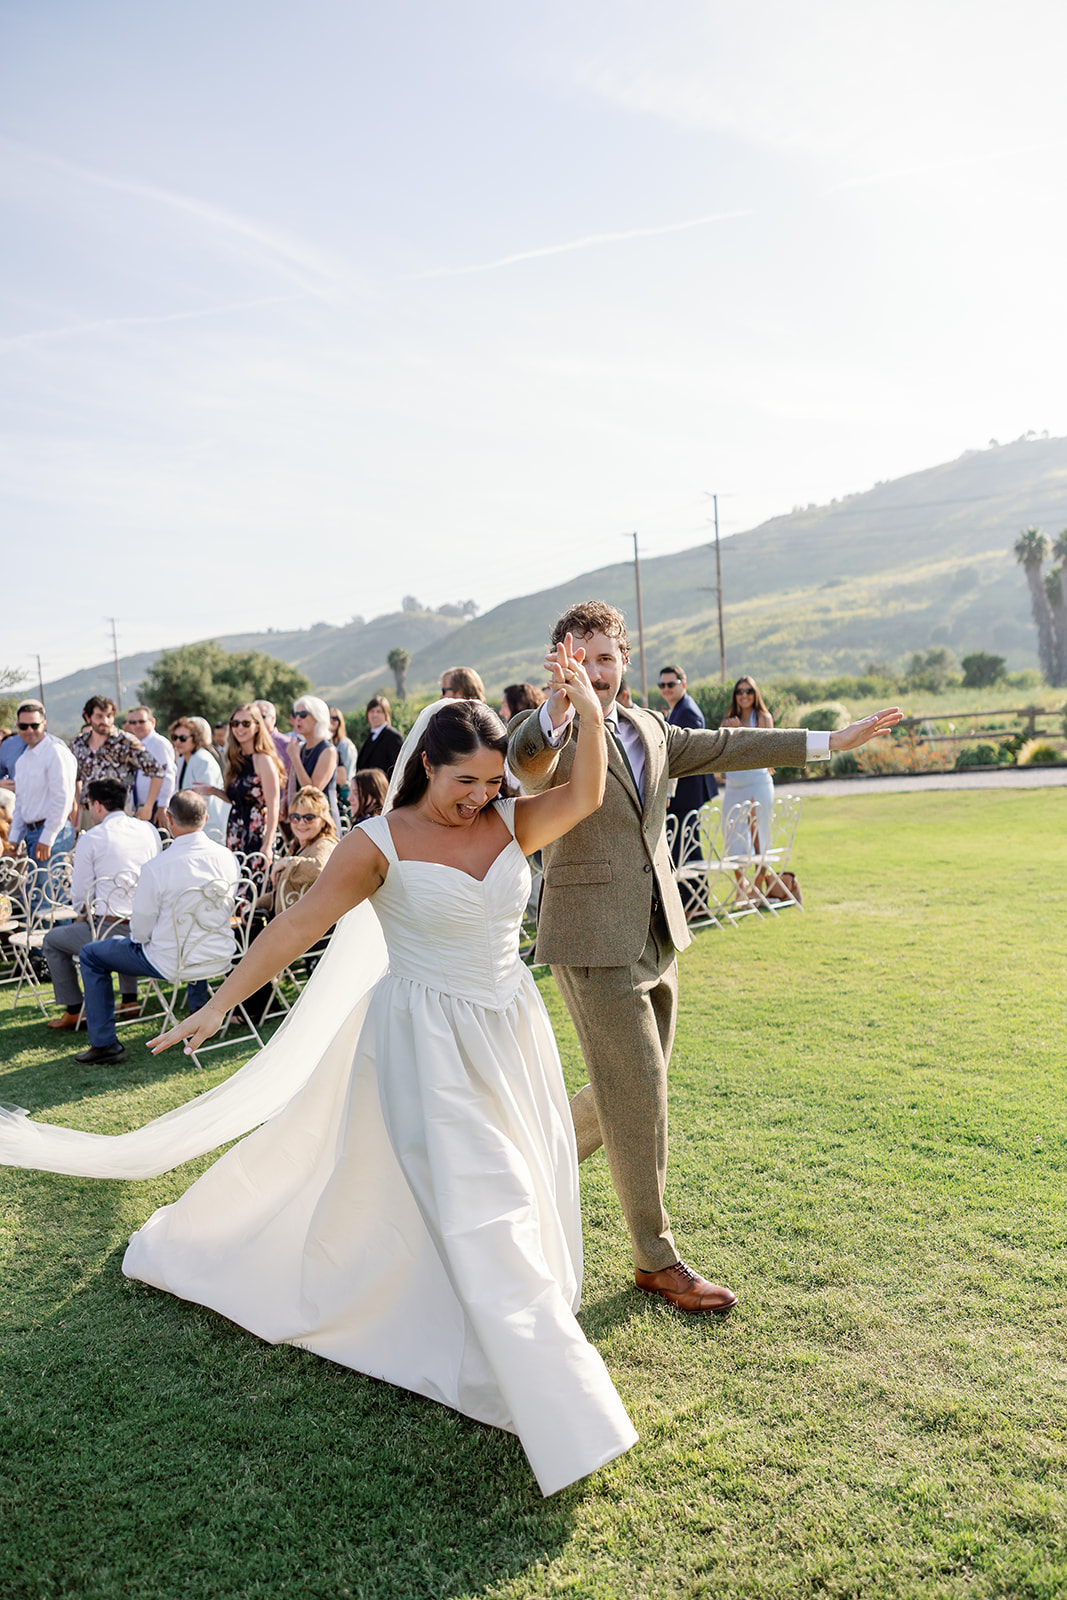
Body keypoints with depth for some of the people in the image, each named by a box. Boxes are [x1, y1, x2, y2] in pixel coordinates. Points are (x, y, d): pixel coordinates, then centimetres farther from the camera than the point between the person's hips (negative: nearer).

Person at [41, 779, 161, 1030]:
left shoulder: (90, 839, -9)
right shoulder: (149, 830, 5)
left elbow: (80, 895, -4)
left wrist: (85, 913, 20)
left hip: (109, 929, -6)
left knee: (52, 941, 20)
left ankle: (73, 1011, 22)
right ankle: (129, 999, 39)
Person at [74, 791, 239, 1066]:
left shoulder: (155, 868, -23)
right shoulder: (227, 857, -8)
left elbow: (140, 931, -13)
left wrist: (141, 936, 11)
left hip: (172, 963, -5)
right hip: (220, 956, 5)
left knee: (90, 955, 15)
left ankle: (104, 1044, 18)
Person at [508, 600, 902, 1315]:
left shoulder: (647, 728, 11)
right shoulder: (555, 735, -11)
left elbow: (725, 746, 20)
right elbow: (526, 760, -34)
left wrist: (831, 741, 23)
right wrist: (556, 709, -56)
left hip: (654, 935, 8)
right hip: (595, 941, -8)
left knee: (636, 1086, 18)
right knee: (638, 1091, -3)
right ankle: (657, 1258, 14)